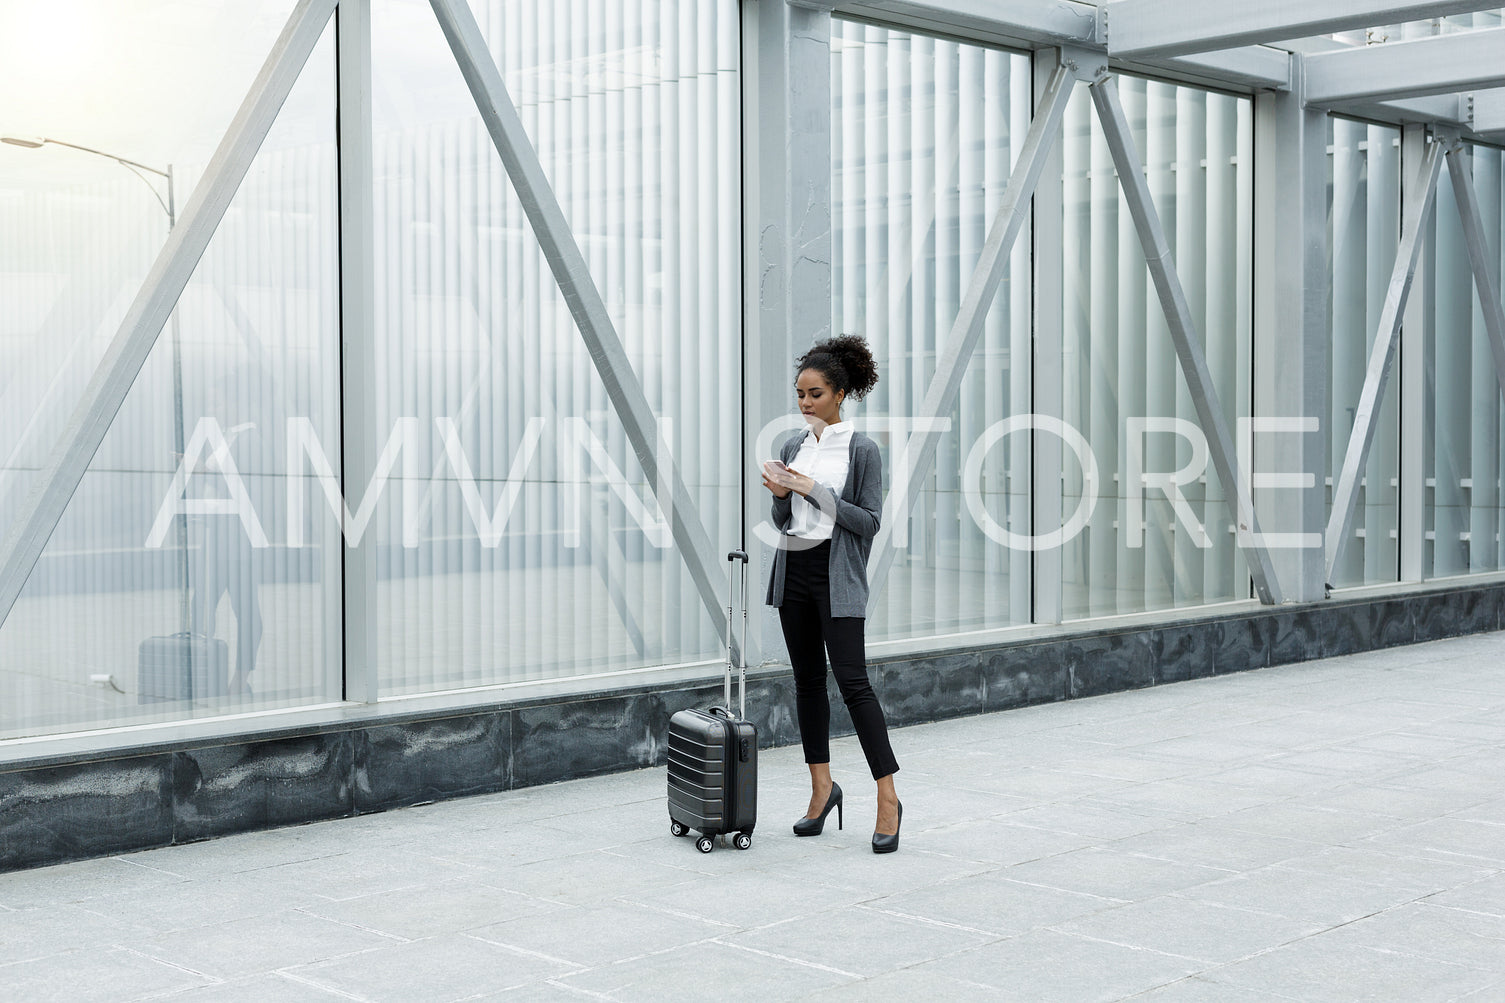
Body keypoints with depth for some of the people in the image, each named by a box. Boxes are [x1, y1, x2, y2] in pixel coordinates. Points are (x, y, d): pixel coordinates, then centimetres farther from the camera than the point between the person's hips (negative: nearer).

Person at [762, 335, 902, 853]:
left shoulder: (862, 450, -7)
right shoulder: (792, 447, 10)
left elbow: (868, 521, -10)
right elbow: (782, 521, 14)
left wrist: (815, 490, -17)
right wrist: (781, 495, -8)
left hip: (838, 576, -6)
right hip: (794, 571, 6)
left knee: (852, 680, -11)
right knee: (808, 680, 9)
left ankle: (888, 798, -6)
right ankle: (822, 787, 20)